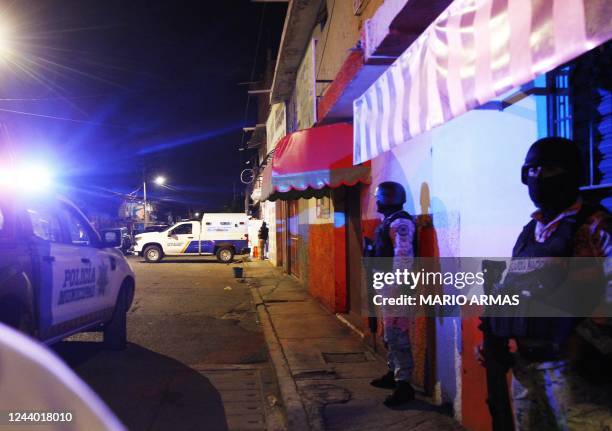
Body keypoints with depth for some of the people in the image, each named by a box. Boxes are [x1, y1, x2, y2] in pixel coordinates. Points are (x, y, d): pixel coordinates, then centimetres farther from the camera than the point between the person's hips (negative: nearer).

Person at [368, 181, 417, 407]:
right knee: (390, 334, 18)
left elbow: (403, 258, -23)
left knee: (396, 335, -7)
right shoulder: (388, 221, 15)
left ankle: (403, 385, -1)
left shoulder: (400, 222, -16)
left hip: (395, 288, -11)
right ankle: (393, 374, 31)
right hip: (387, 286, 11)